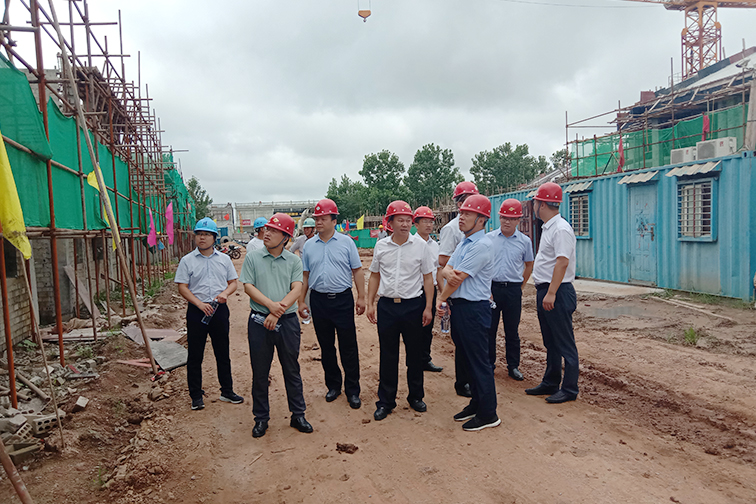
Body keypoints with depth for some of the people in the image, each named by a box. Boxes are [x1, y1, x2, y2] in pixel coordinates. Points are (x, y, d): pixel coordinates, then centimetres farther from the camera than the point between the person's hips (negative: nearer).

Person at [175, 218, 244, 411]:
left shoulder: (224, 259, 8)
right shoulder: (187, 260, -1)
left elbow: (233, 282, 11)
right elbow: (182, 287, -5)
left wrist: (225, 293, -11)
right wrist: (200, 304, -18)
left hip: (219, 310, 2)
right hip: (197, 311, -2)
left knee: (223, 353, 11)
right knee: (195, 355, 5)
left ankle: (227, 391, 23)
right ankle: (196, 395, 18)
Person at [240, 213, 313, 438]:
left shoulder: (294, 261, 3)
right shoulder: (252, 258, 3)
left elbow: (296, 289, -6)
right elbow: (248, 286, -4)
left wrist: (278, 312, -18)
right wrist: (271, 305, -18)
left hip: (287, 320, 0)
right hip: (259, 320, 0)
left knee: (292, 370, 10)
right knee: (259, 372, 9)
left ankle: (298, 415, 24)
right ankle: (261, 418, 24)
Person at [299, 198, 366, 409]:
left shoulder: (346, 242, 0)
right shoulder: (309, 245, 7)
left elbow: (357, 271, 2)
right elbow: (305, 275, 11)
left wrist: (361, 297, -3)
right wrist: (301, 301, 7)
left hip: (343, 299, -3)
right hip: (318, 300, 3)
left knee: (348, 347, 1)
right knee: (326, 346, 12)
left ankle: (352, 390, 12)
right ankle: (333, 385, 27)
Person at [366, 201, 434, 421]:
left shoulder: (420, 244, -2)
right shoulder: (381, 246, 3)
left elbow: (428, 278, 1)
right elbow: (374, 276, 12)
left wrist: (428, 307, -3)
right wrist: (370, 303, 5)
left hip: (413, 305, -1)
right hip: (386, 306, 1)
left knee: (414, 354, 10)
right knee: (387, 355, 7)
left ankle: (416, 397, 29)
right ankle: (386, 401, 20)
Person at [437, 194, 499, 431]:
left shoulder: (481, 245, -16)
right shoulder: (464, 243, 16)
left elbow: (458, 279, -16)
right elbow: (447, 270, 10)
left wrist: (441, 299, -4)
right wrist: (448, 271, -13)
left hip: (474, 308, -10)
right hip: (458, 306, 10)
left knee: (478, 361, -2)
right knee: (466, 358, 17)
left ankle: (488, 414, 10)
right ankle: (476, 404, 31)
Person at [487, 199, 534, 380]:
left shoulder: (525, 241, 4)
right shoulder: (488, 238, 3)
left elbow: (529, 265, 15)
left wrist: (520, 286, 9)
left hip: (513, 290, 0)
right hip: (491, 288, 0)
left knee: (512, 331, 8)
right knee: (489, 328, 5)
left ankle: (513, 366, 20)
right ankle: (489, 364, 18)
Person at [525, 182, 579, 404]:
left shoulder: (561, 229, -16)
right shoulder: (547, 228, 16)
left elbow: (562, 262, -23)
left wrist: (551, 293, -26)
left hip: (558, 293, -10)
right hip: (545, 291, 11)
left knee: (565, 343, 0)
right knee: (550, 342, 18)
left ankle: (569, 389, 10)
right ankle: (550, 383, 29)